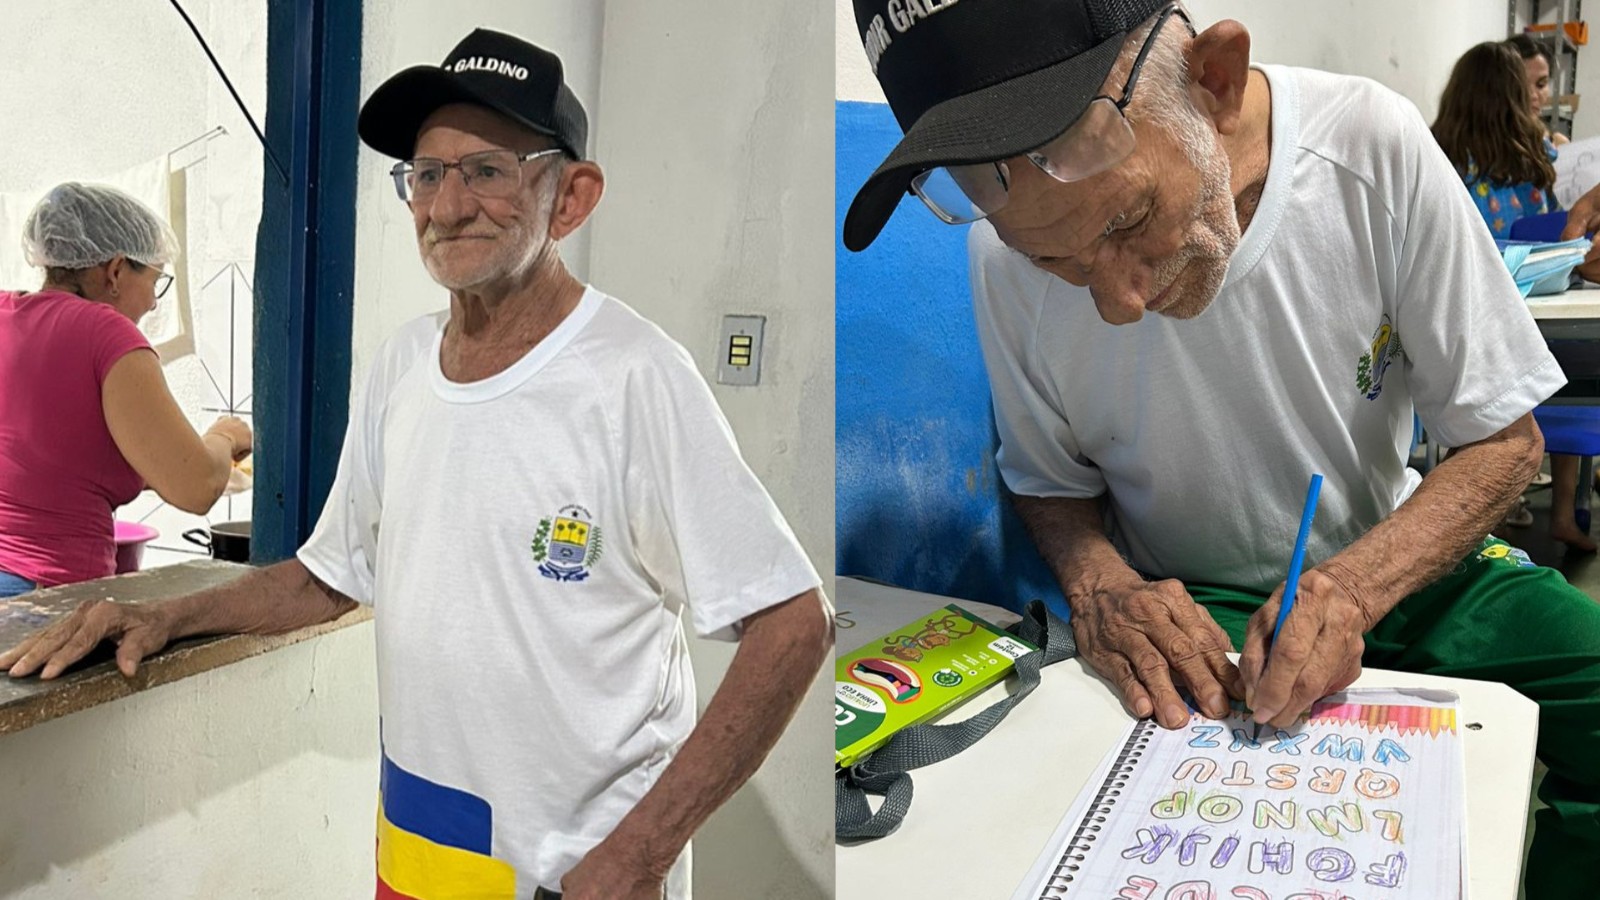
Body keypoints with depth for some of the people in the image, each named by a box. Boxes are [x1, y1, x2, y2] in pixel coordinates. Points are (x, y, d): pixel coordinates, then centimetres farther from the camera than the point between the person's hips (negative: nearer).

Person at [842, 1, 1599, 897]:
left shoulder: (1375, 146, -19)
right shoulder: (1008, 260, -18)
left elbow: (1504, 438, -9)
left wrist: (1351, 588, -26)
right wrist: (1100, 583, -21)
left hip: (1390, 553, 3)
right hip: (1189, 606, -2)